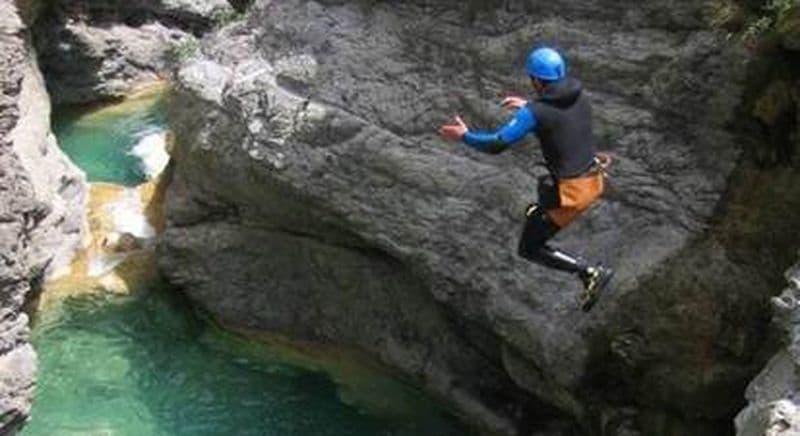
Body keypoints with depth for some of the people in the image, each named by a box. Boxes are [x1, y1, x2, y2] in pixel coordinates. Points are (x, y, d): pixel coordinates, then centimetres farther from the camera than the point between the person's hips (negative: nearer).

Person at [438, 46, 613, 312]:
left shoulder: (534, 112, -18)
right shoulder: (579, 96, 3)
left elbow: (496, 144, -19)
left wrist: (464, 136, -2)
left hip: (571, 191, -8)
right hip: (594, 182, 8)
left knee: (528, 249, 6)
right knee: (535, 215, 33)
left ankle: (590, 272, -5)